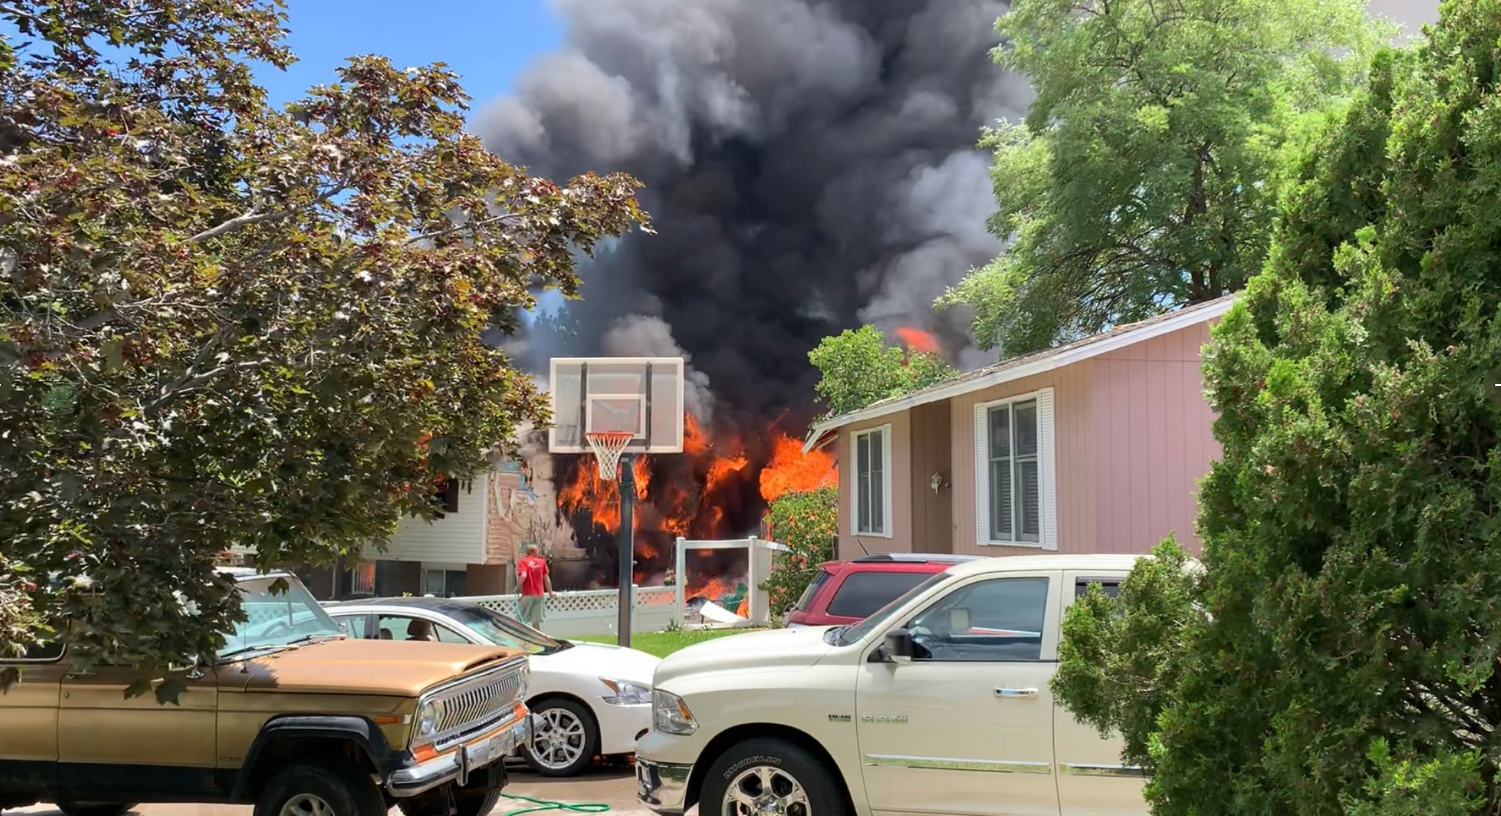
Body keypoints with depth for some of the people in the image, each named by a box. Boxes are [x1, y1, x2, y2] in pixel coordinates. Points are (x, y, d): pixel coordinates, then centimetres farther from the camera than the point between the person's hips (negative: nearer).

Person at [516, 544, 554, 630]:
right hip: (539, 594, 3)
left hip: (527, 595, -3)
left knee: (522, 620, 4)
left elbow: (523, 576, -21)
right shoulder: (542, 562, 5)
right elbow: (547, 579, 9)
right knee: (536, 621, 8)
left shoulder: (522, 562, -4)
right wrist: (550, 592, 19)